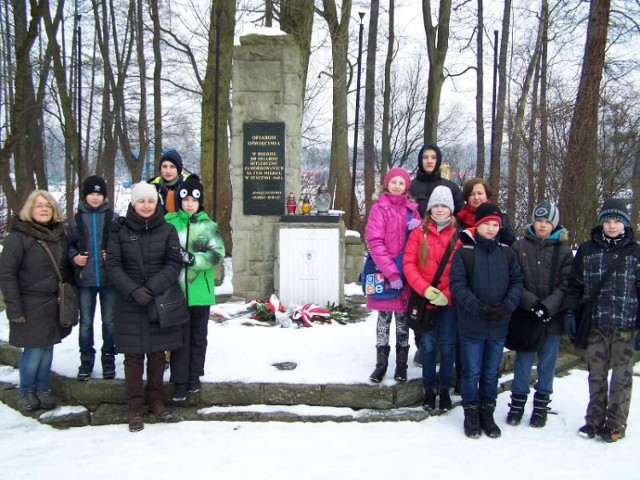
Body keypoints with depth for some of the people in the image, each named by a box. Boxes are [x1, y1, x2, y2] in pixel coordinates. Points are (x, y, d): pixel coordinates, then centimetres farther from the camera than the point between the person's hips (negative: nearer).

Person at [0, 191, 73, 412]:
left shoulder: (59, 234, 7)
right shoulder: (18, 237, -11)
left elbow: (65, 267, 16)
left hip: (55, 304, 5)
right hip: (31, 306, -5)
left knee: (47, 348, 11)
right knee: (33, 351, -1)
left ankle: (43, 389, 27)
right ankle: (26, 392, 20)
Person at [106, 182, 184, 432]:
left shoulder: (167, 230, 1)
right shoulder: (120, 230, 1)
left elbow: (174, 263, -5)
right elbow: (113, 265, -3)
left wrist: (151, 289, -16)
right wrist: (133, 290, -16)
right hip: (130, 303, 0)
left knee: (157, 353, 9)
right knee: (133, 355, 2)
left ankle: (156, 400, 25)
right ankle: (135, 407, 12)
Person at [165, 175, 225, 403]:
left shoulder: (209, 225, 1)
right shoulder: (169, 223, 0)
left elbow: (218, 253, -9)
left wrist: (193, 258, -20)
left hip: (200, 291, 1)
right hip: (176, 290, -1)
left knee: (198, 336, 13)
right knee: (180, 337, 4)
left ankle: (194, 376, 29)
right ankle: (180, 383, 11)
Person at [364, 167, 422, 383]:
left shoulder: (412, 208, 9)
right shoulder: (380, 207, -3)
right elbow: (374, 242, -11)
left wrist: (419, 226, -10)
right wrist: (391, 272, -18)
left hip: (406, 273, 3)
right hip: (384, 272, -3)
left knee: (402, 318, 8)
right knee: (384, 318, 5)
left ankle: (401, 365, 18)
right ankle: (381, 363, 15)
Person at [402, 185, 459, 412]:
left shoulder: (458, 234, -1)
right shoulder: (419, 233, 1)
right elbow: (408, 263, -3)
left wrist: (447, 293, -13)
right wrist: (425, 288, -14)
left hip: (449, 300, 0)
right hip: (426, 299, 1)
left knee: (447, 345, 7)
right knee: (428, 345, 10)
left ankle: (444, 388, 22)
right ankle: (429, 388, 23)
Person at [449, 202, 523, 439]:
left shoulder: (507, 253, 5)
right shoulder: (464, 252, -5)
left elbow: (516, 282, 5)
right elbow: (457, 284, -10)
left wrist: (507, 306, -12)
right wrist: (477, 308, -19)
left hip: (498, 326, 3)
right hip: (471, 324, -3)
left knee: (491, 373, 14)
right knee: (472, 372, 7)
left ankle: (487, 413, 29)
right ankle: (471, 415, 23)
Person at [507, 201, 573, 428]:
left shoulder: (563, 251, 2)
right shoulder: (519, 247, 0)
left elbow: (566, 285, -3)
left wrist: (548, 306, -16)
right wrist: (531, 302, -16)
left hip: (553, 317, 1)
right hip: (524, 315, -1)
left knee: (547, 361, 10)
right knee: (523, 360, 7)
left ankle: (541, 404, 23)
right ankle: (518, 402, 20)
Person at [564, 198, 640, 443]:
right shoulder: (587, 249, 5)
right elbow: (575, 284, 9)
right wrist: (570, 313, 1)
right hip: (594, 324, 1)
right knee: (596, 374, 9)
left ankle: (616, 424, 16)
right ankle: (595, 419, 20)